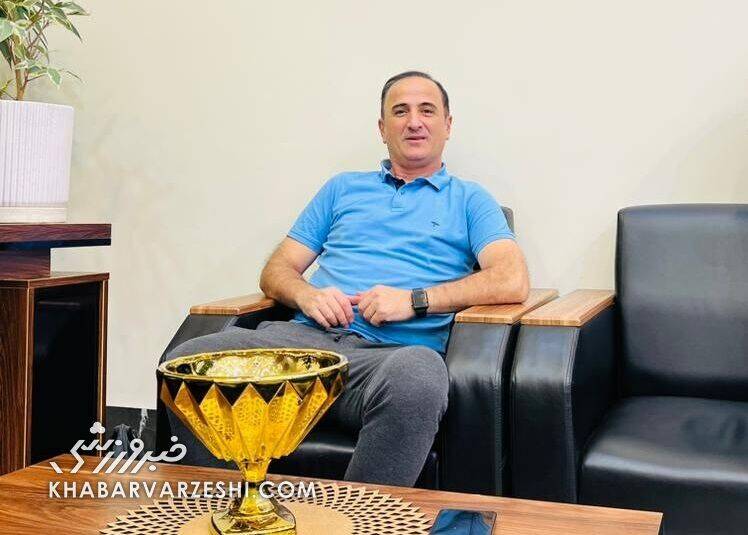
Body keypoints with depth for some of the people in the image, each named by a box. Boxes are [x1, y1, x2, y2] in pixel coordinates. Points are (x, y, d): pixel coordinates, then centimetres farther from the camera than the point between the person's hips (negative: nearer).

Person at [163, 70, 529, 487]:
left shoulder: (469, 200, 19)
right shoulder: (343, 188, 29)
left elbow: (512, 281, 2)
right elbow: (276, 271, 24)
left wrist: (413, 300, -8)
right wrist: (306, 295, -1)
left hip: (392, 352, -2)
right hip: (308, 336, 3)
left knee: (418, 377, -41)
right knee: (185, 363, -25)